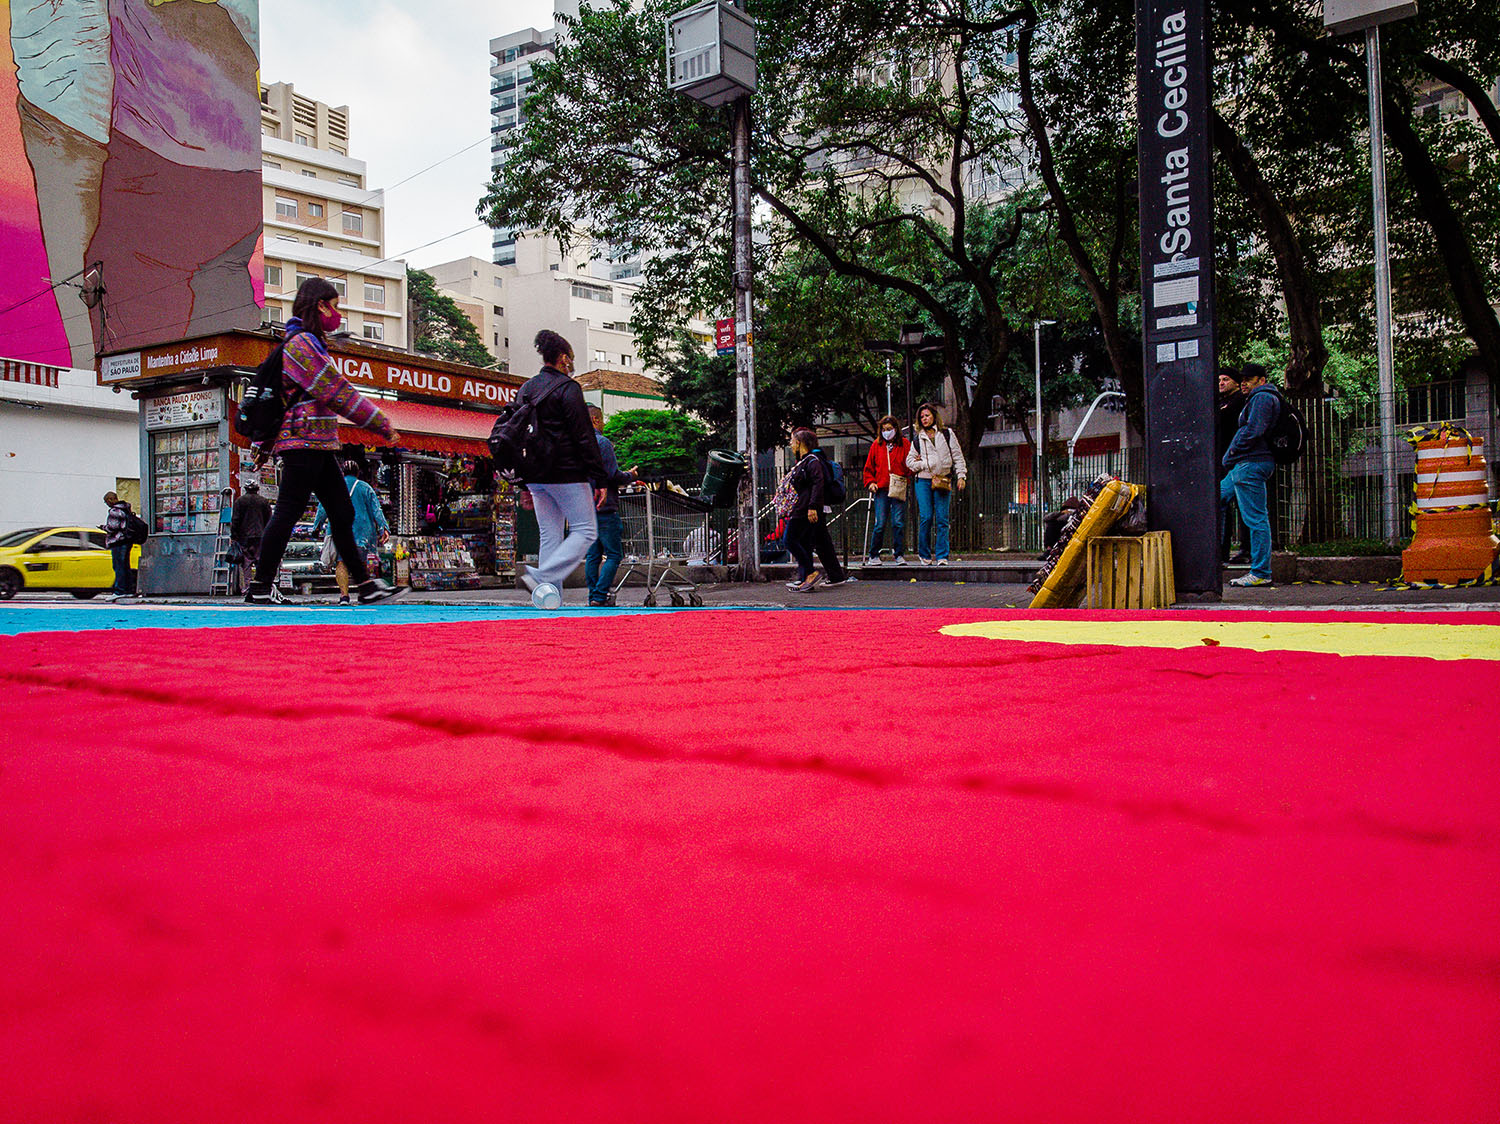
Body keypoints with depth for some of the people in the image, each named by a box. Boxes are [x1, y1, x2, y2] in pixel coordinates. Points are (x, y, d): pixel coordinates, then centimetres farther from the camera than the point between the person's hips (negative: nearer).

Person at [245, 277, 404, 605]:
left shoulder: (310, 343, 22)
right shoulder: (303, 343, -10)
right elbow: (337, 393, -16)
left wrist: (266, 445, 30)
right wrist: (383, 425, -14)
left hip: (319, 445, 10)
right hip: (305, 442, -10)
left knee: (342, 514, 6)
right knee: (288, 513, -6)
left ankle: (366, 585, 8)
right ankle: (261, 587, 1)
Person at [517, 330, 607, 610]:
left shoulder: (525, 390, 15)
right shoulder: (568, 388, -8)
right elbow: (584, 436, -12)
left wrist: (525, 484, 22)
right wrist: (599, 478, -10)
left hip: (535, 476, 8)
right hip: (567, 474, -7)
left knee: (550, 536, 11)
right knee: (585, 531, -1)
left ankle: (549, 597, 6)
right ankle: (543, 576, -17)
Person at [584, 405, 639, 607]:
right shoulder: (602, 442, -10)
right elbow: (614, 475, -15)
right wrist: (631, 476, 4)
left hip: (585, 508, 8)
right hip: (604, 508, -8)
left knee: (592, 554, 11)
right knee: (614, 554, -3)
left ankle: (593, 596, 10)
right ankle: (600, 596, -11)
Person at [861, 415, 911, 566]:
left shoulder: (905, 444, 7)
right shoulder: (876, 446, 12)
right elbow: (868, 467, 17)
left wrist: (907, 479, -11)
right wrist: (870, 482, 3)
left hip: (899, 490, -1)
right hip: (881, 490, 1)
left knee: (898, 523, -2)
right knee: (880, 524, -4)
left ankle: (899, 555, 6)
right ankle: (873, 555, 6)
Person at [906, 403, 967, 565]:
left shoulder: (947, 434, 11)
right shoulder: (918, 439, 14)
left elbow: (957, 456, 10)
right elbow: (909, 460, 16)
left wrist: (961, 476, 1)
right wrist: (922, 465, -3)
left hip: (943, 481, 0)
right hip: (923, 481, 1)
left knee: (942, 519, -5)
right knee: (926, 517, -7)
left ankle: (942, 556, -2)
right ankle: (924, 554, 6)